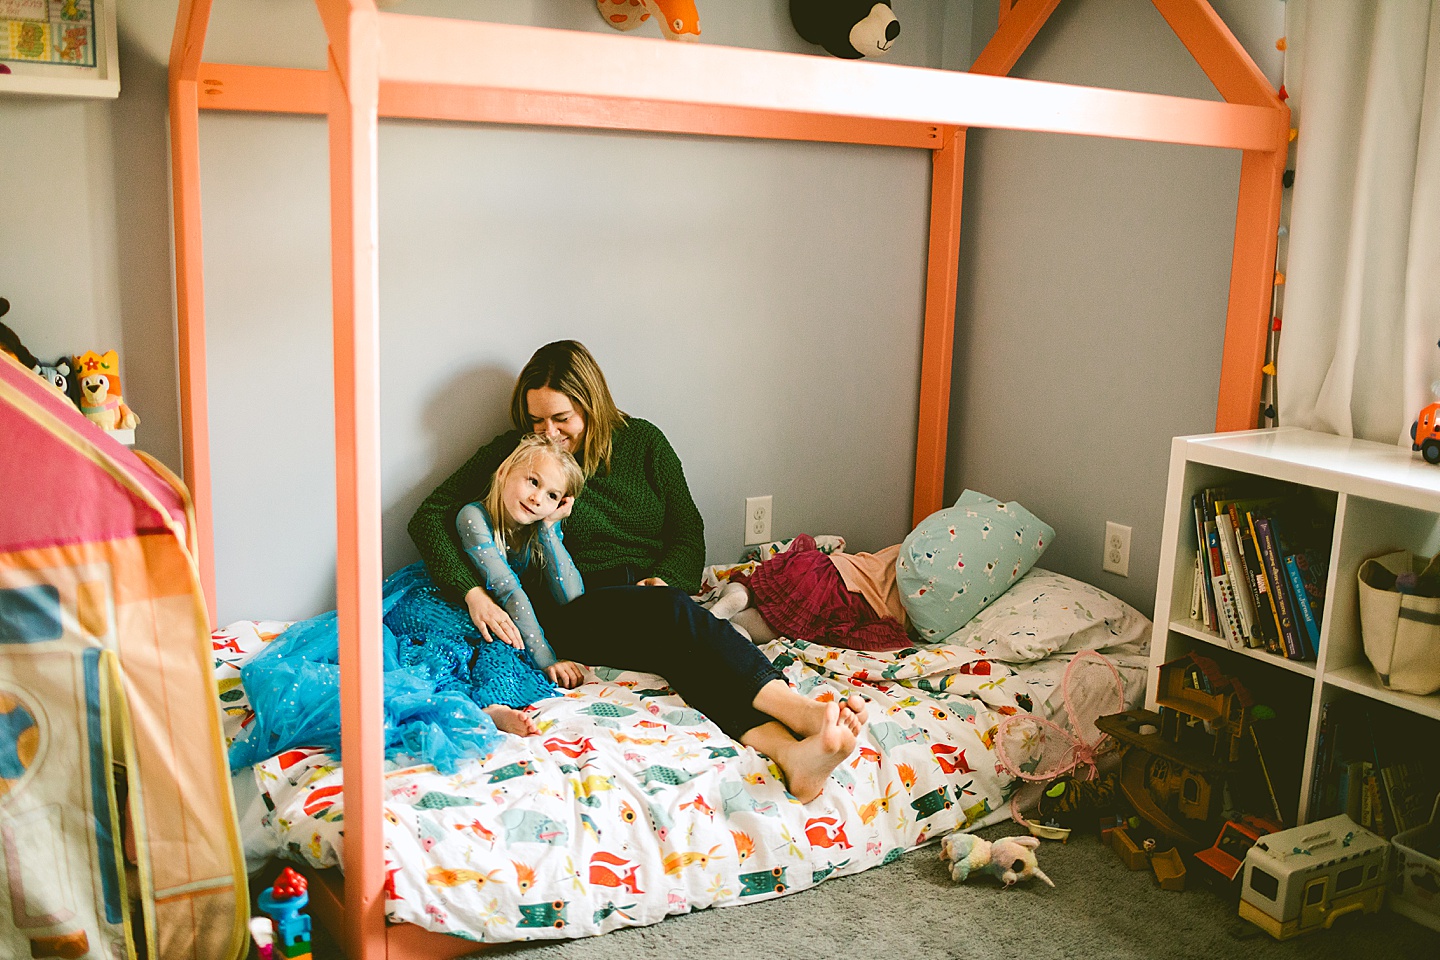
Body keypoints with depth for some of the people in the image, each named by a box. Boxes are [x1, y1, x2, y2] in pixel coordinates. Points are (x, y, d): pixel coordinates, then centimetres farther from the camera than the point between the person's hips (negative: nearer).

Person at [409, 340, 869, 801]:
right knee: (674, 611, -36)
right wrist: (473, 593, -17)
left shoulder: (642, 441, 10)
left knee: (690, 650, -35)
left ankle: (790, 752, -60)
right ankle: (797, 709, -53)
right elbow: (430, 516, -1)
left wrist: (667, 579, -11)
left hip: (652, 589, 2)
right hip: (577, 607, -2)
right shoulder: (517, 452, 4)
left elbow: (688, 531, 12)